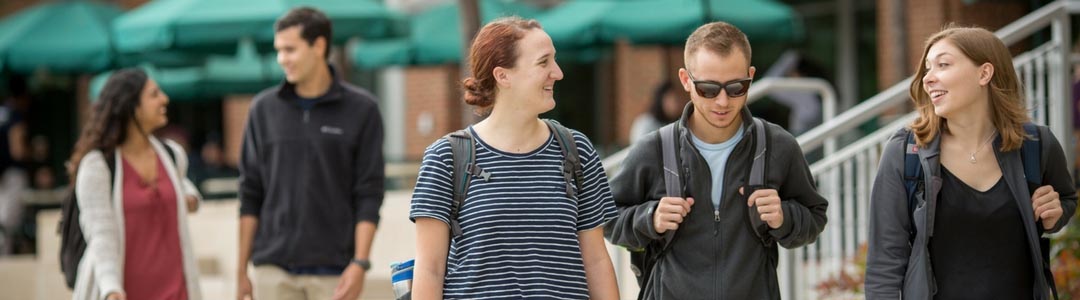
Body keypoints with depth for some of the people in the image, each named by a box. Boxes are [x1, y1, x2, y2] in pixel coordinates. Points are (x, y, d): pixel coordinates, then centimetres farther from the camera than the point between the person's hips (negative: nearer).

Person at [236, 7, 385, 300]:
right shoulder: (265, 108, 6)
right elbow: (251, 195, 8)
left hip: (334, 271, -2)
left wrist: (360, 264, -11)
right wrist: (242, 270, 6)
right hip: (274, 270, 2)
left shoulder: (361, 109, -1)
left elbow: (369, 196, -3)